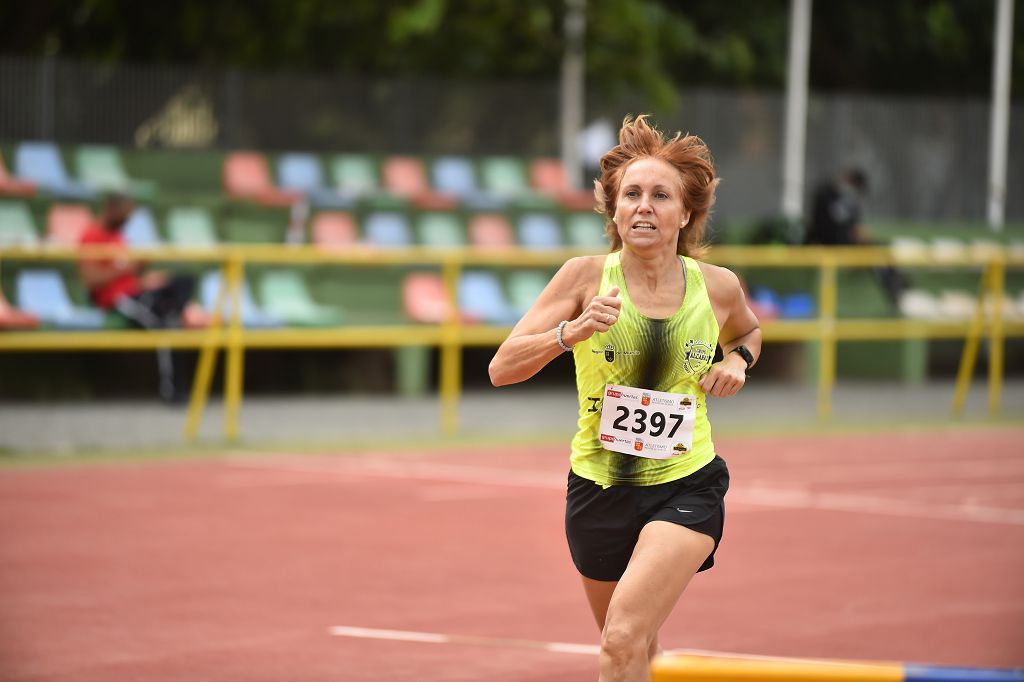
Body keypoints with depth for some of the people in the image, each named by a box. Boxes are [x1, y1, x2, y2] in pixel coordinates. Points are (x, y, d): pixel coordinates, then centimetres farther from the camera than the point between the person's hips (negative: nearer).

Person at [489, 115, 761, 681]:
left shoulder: (716, 287, -4)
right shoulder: (586, 276, -9)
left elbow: (748, 331, 21)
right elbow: (501, 369, -11)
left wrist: (737, 359, -2)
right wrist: (571, 331, -28)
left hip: (686, 489, -1)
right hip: (599, 485, 1)